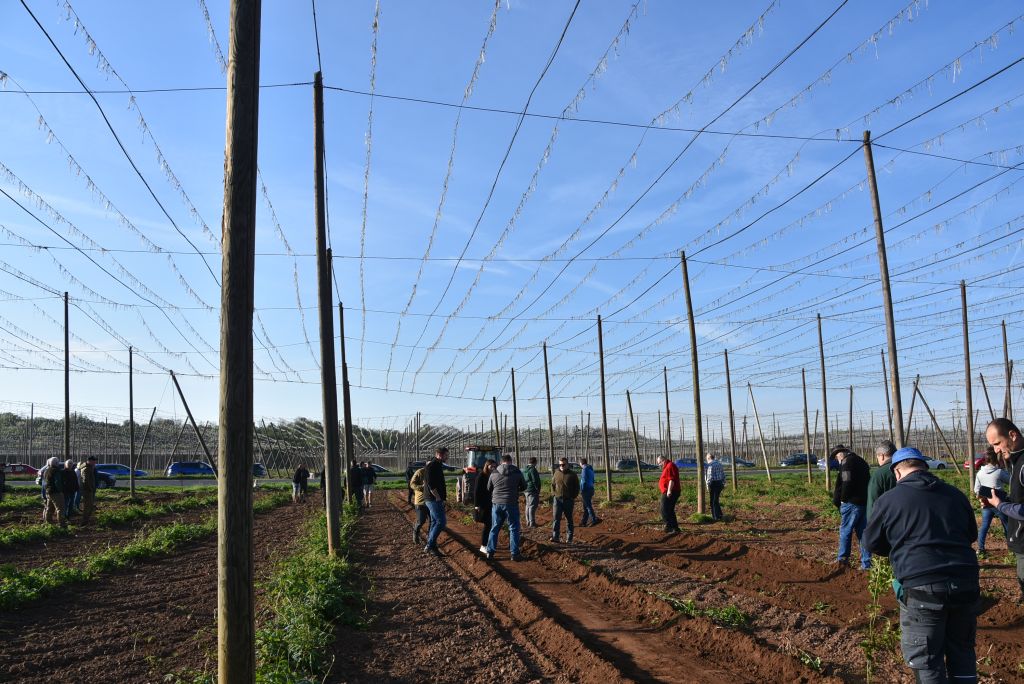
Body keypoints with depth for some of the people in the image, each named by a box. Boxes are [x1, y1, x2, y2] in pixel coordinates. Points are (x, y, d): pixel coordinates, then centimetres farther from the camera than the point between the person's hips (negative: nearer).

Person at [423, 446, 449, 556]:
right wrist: (438, 497, -19)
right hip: (433, 499, -10)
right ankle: (429, 546, -6)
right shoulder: (432, 465, -16)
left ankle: (431, 547, 20)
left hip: (435, 499, 10)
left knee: (435, 522, 14)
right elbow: (431, 484, -24)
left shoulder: (437, 465, 15)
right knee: (441, 522, -11)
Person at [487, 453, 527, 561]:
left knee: (495, 528, 14)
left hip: (497, 503, 3)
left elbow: (489, 488, 12)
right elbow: (524, 487, 9)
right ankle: (514, 553, 6)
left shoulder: (494, 473, 2)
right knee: (513, 528, 7)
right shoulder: (517, 472, -4)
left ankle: (490, 551, 15)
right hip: (511, 504, -2)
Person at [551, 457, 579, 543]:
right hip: (557, 499, 2)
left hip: (568, 500, -1)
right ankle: (555, 536, -4)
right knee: (556, 518, -6)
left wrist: (573, 497, -3)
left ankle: (569, 539, 11)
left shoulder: (572, 475, -2)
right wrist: (554, 494, 4)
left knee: (569, 519, 6)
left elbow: (577, 488, 5)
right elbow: (553, 484, 16)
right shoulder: (556, 473, 5)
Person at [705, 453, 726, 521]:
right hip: (720, 483, 8)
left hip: (713, 483, -8)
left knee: (713, 501, 1)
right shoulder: (719, 464, 12)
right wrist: (723, 484, 20)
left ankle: (716, 517, 4)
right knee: (716, 499, 19)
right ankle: (719, 514, 24)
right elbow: (723, 475, 14)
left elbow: (709, 476, -19)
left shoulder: (710, 465, -12)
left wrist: (708, 486, -14)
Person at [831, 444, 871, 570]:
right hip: (865, 502, 9)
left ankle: (842, 559, 8)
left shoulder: (846, 462, -10)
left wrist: (842, 499, -8)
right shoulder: (861, 461, 18)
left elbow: (847, 483, -20)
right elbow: (867, 481, 20)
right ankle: (866, 563, 11)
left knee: (845, 531, 2)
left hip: (852, 503, -9)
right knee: (863, 532, 10)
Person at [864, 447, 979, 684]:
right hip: (965, 584, 5)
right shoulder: (955, 494, 11)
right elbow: (971, 534, 25)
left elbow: (872, 543, 8)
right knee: (962, 651, 21)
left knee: (926, 660, 6)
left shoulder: (888, 500, -2)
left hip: (921, 588, -5)